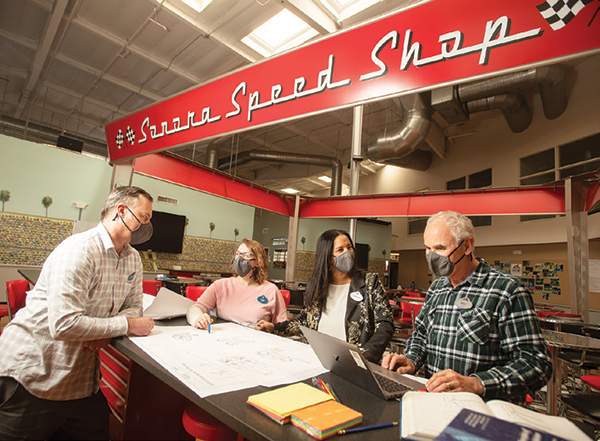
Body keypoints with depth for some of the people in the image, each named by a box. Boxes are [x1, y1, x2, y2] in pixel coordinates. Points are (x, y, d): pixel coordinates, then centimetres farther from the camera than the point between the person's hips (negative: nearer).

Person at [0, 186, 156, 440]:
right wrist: (125, 325, -21)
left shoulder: (133, 259, 3)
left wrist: (106, 331, -13)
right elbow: (64, 325, -30)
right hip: (31, 378, -7)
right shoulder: (79, 250, -24)